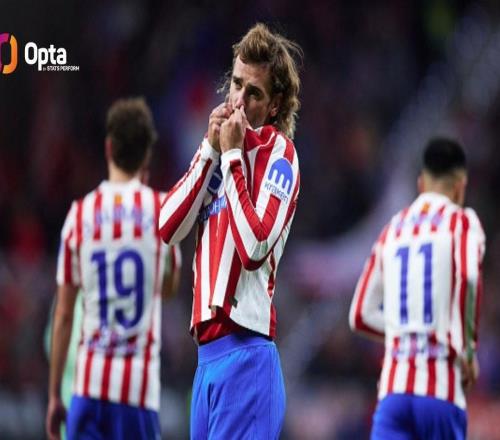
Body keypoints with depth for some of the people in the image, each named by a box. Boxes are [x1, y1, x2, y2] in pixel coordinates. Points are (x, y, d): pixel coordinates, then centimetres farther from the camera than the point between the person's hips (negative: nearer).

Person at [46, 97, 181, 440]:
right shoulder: (163, 209, 0)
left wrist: (54, 395, 13)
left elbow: (63, 316, 5)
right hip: (142, 386, -1)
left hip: (90, 383, 1)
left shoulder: (80, 214, 2)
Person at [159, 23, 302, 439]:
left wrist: (232, 156, -10)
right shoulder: (225, 143, 18)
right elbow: (169, 228, 9)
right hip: (208, 353, 8)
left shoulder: (278, 153, -4)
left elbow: (254, 247, -17)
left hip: (245, 353, -8)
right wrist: (210, 149, 3)